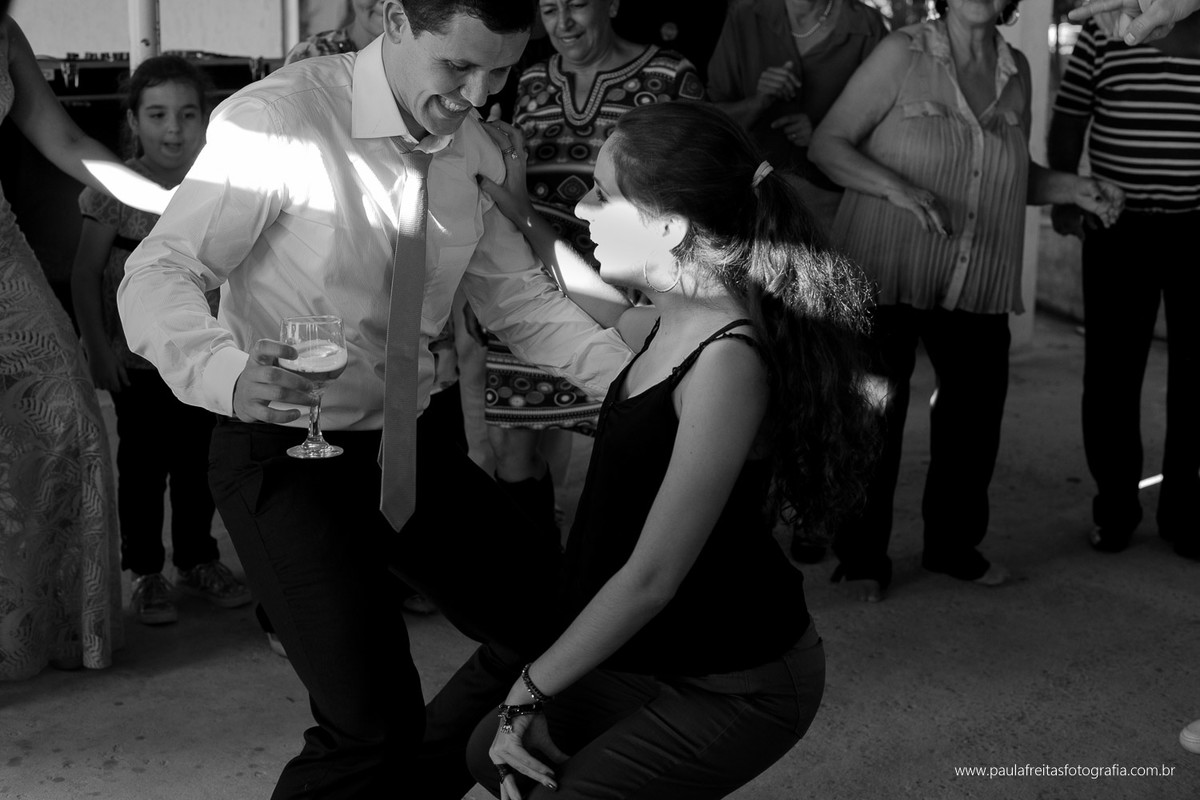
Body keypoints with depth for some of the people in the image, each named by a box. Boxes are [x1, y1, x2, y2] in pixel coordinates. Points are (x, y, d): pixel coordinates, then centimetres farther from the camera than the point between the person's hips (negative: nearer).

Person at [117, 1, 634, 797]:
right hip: (287, 453, -7)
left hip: (408, 447, 7)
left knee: (559, 630, 11)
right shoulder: (279, 119, -20)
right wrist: (230, 374, -40)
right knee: (373, 723, -17)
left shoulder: (470, 147, 0)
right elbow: (157, 275, -20)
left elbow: (518, 296, 6)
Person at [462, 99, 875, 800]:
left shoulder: (728, 361, -30)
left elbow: (651, 576, -27)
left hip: (738, 688, -9)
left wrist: (529, 695, -17)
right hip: (664, 655, 9)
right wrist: (516, 210, 14)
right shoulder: (675, 322, -2)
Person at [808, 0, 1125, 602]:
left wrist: (1073, 188, 2)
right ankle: (862, 558, 18)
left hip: (976, 287, 5)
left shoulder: (1015, 71, 8)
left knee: (975, 412, 10)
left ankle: (953, 544, 30)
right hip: (884, 279, -5)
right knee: (875, 417, 2)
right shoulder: (902, 54, -7)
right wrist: (896, 187, -23)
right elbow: (827, 144, -8)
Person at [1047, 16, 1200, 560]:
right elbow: (1069, 118, 7)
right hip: (1117, 224, -1)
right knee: (1110, 372, 3)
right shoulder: (1103, 30, 3)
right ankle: (1114, 509, 16)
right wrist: (1063, 196, -4)